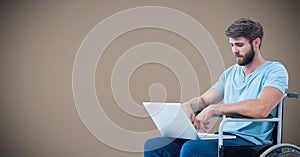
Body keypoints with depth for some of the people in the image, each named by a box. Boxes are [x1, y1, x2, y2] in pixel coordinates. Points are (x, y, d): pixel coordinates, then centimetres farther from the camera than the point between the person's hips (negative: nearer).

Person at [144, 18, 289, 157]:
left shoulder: (275, 71, -4)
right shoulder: (231, 72, 21)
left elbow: (261, 109, -22)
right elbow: (204, 99, 20)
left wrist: (215, 108, -21)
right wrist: (187, 105, -5)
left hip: (250, 141, -7)